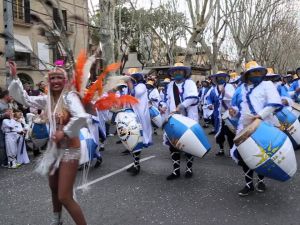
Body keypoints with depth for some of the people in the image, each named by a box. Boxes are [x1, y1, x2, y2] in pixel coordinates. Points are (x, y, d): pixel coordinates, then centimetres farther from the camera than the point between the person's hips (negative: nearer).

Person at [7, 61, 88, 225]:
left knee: (64, 197, -9)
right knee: (54, 188, 26)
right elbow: (24, 98, 10)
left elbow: (82, 117, -35)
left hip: (70, 149, -8)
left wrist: (65, 132, -25)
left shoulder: (70, 96, -18)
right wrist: (14, 77, 2)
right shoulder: (47, 99, 3)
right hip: (54, 148, 8)